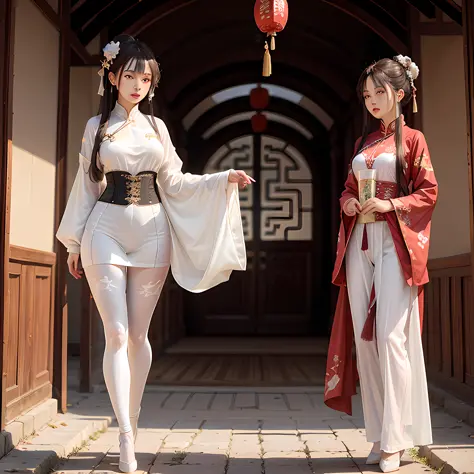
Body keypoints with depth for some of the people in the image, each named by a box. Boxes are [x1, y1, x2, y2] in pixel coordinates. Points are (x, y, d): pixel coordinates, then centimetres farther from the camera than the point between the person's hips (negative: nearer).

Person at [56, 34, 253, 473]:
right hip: (106, 230, -1)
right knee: (116, 333, -7)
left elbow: (175, 182, 12)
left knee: (138, 334, 4)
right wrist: (75, 243, 10)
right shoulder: (96, 126, 8)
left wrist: (225, 179, 2)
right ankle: (126, 438, -3)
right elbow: (87, 185, 9)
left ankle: (132, 420, 19)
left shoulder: (156, 126, 13)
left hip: (151, 231, 2)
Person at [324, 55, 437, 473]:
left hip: (395, 242, -6)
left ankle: (396, 439, -1)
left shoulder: (412, 139, 3)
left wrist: (390, 205, -16)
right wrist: (347, 202, 1)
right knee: (364, 337, 4)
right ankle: (379, 434, 13)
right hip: (360, 241, 6)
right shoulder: (363, 143, 18)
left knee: (391, 337, -10)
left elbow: (428, 193, -3)